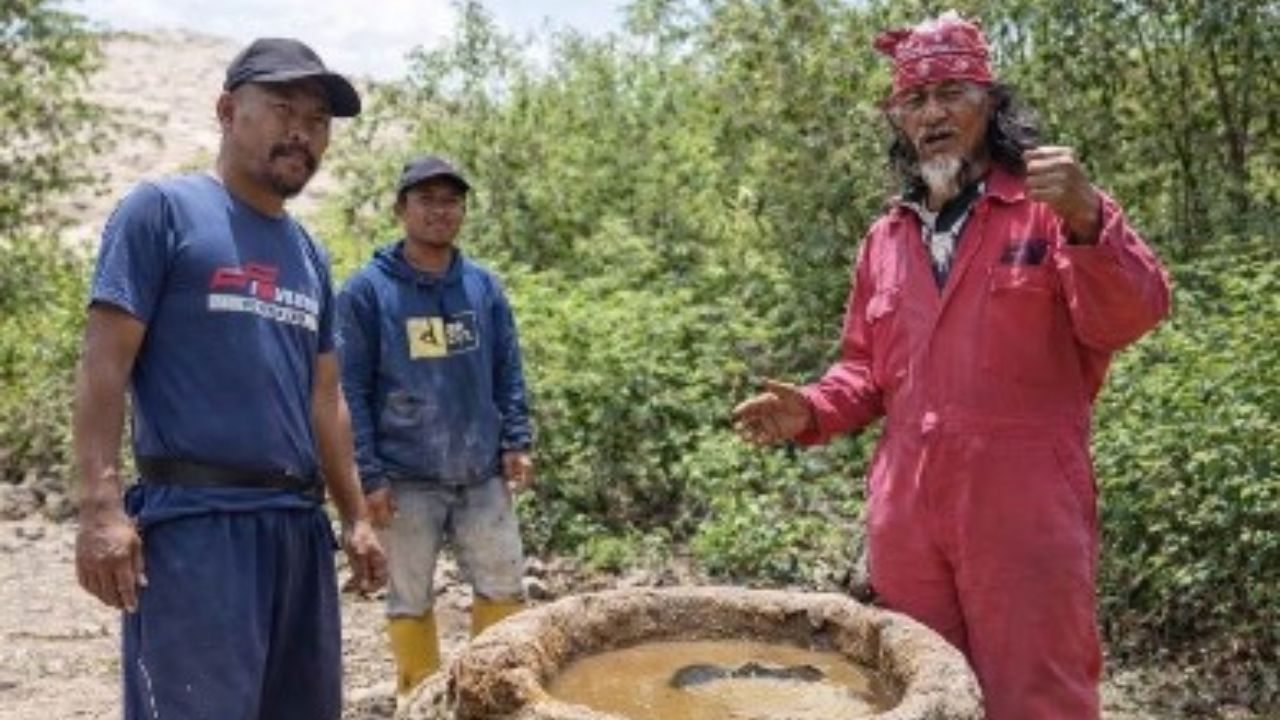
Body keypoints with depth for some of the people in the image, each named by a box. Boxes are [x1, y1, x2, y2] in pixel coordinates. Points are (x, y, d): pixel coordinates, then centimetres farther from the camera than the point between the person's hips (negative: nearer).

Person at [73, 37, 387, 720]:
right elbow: (104, 365, -8)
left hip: (300, 523, 7)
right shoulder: (162, 209, -1)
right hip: (195, 520, -7)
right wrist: (100, 506, -18)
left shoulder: (309, 254, 18)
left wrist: (356, 518, 18)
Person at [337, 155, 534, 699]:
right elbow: (351, 391, -6)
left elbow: (508, 374, 11)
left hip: (483, 475, 3)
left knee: (504, 587, 8)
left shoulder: (485, 286, 7)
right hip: (406, 480, -3)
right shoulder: (366, 290, -4)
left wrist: (516, 442, 1)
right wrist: (369, 475, -10)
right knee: (411, 599, 9)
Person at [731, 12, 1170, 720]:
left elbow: (1132, 317, -13)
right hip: (905, 515, 5)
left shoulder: (1050, 207, 0)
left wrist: (1087, 222, -30)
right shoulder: (887, 236, 15)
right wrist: (811, 410, 2)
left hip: (1024, 510, -5)